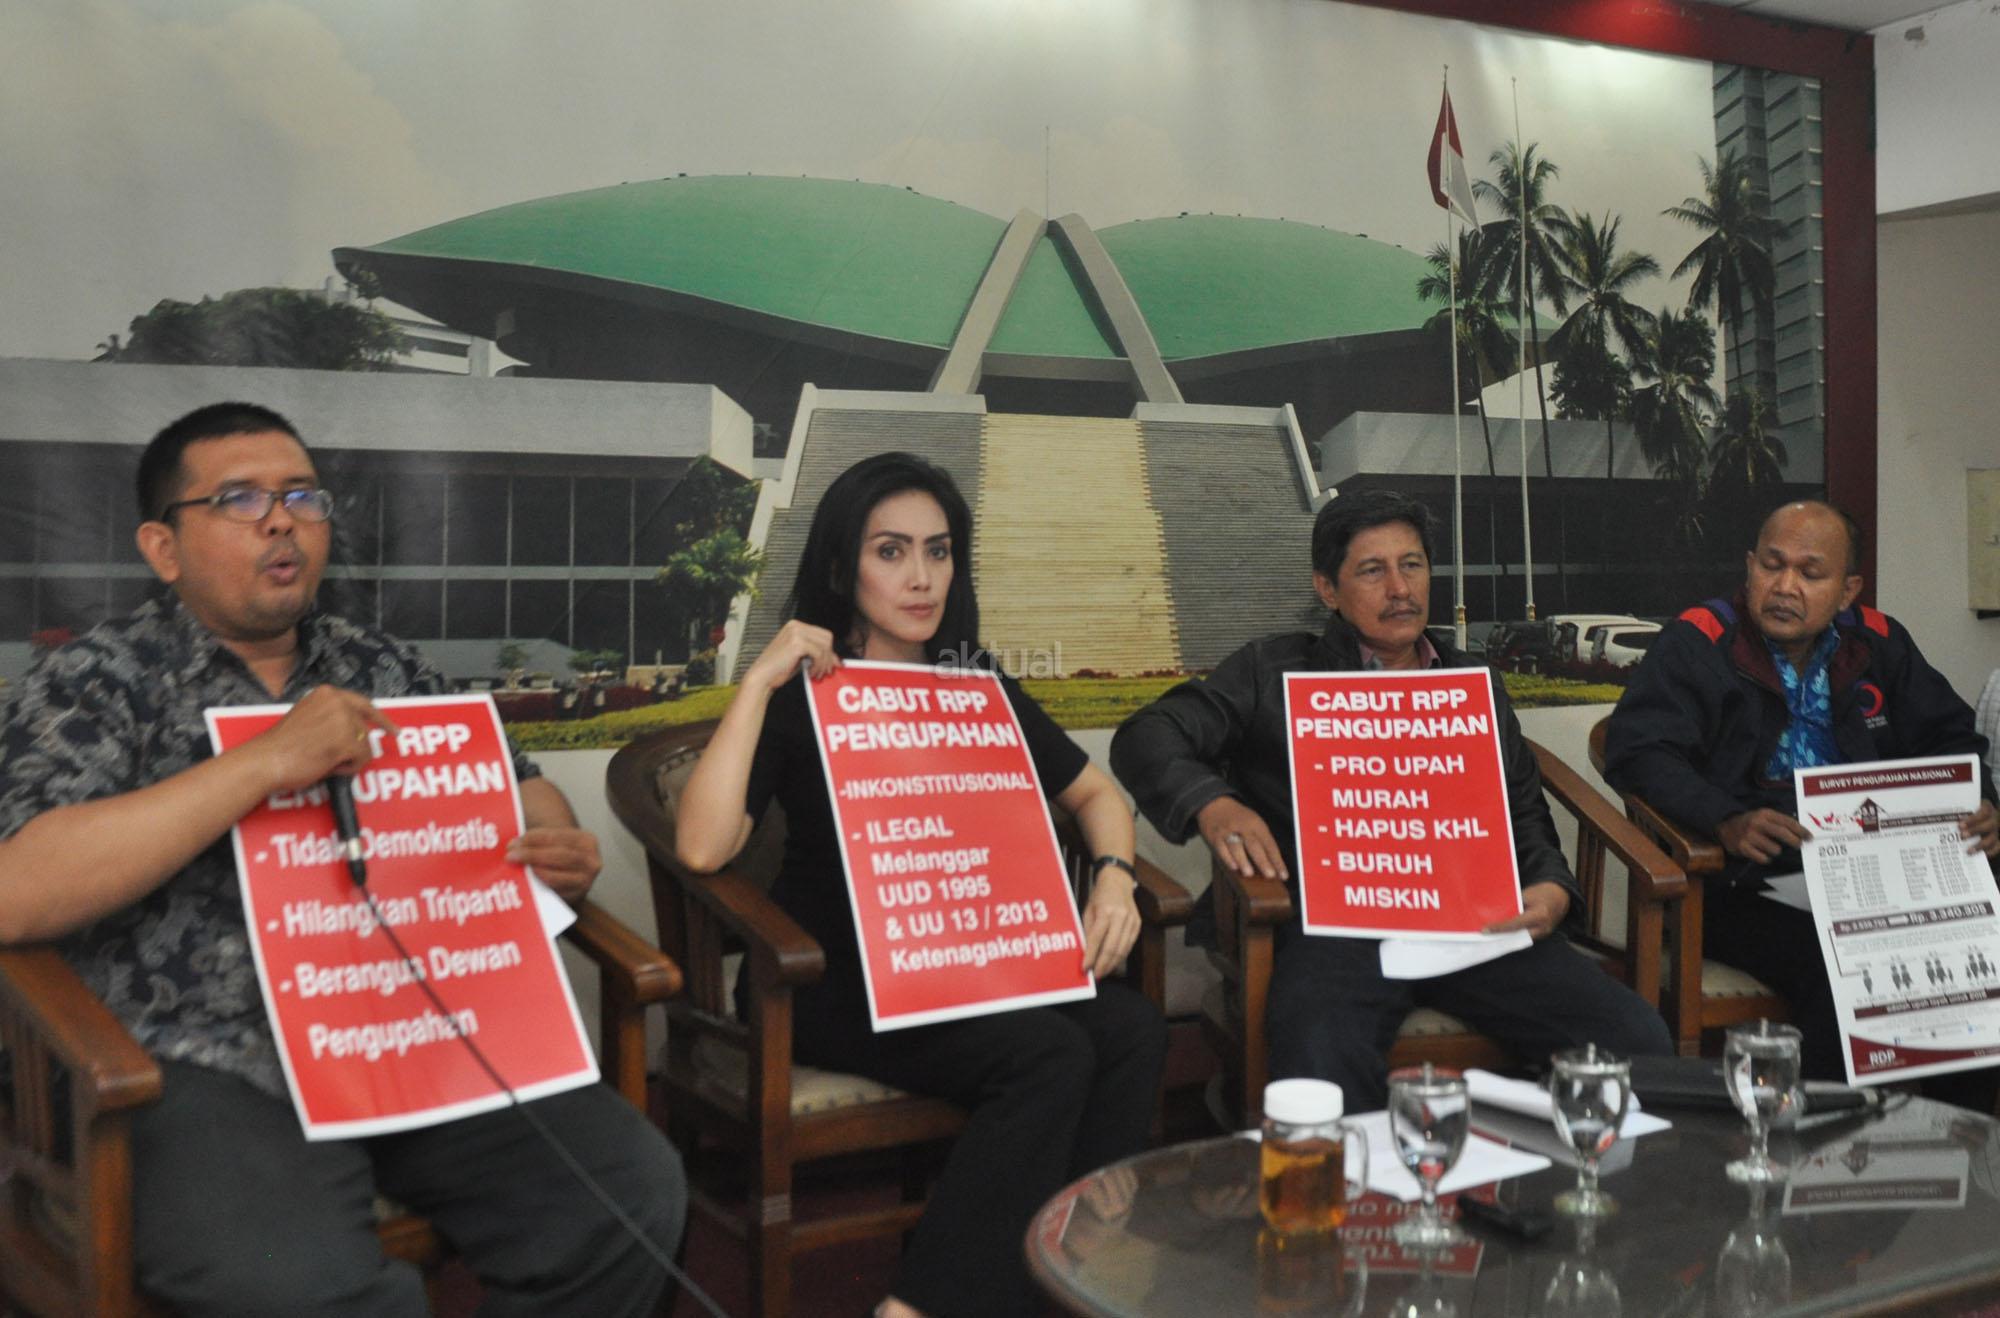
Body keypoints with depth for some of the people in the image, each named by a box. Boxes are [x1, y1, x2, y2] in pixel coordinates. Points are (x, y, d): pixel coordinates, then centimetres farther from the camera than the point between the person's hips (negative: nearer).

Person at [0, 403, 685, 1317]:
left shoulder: (384, 670, 15)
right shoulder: (99, 682, 1)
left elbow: (518, 793, 24)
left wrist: (561, 852, -2)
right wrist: (267, 762, -20)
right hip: (206, 1070, -4)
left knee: (633, 1189, -15)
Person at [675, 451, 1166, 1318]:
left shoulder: (977, 690, 13)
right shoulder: (796, 696, -4)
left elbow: (1096, 794, 20)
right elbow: (703, 848, -20)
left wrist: (1114, 877, -1)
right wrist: (759, 681, -19)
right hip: (833, 981, -5)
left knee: (1133, 1032, -22)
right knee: (1050, 1054, -28)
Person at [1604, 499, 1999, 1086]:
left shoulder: (1880, 645, 15)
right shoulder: (1698, 642, -1)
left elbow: (1948, 739, 22)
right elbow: (1636, 751, -11)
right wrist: (1727, 823, -27)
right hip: (1739, 888, -5)